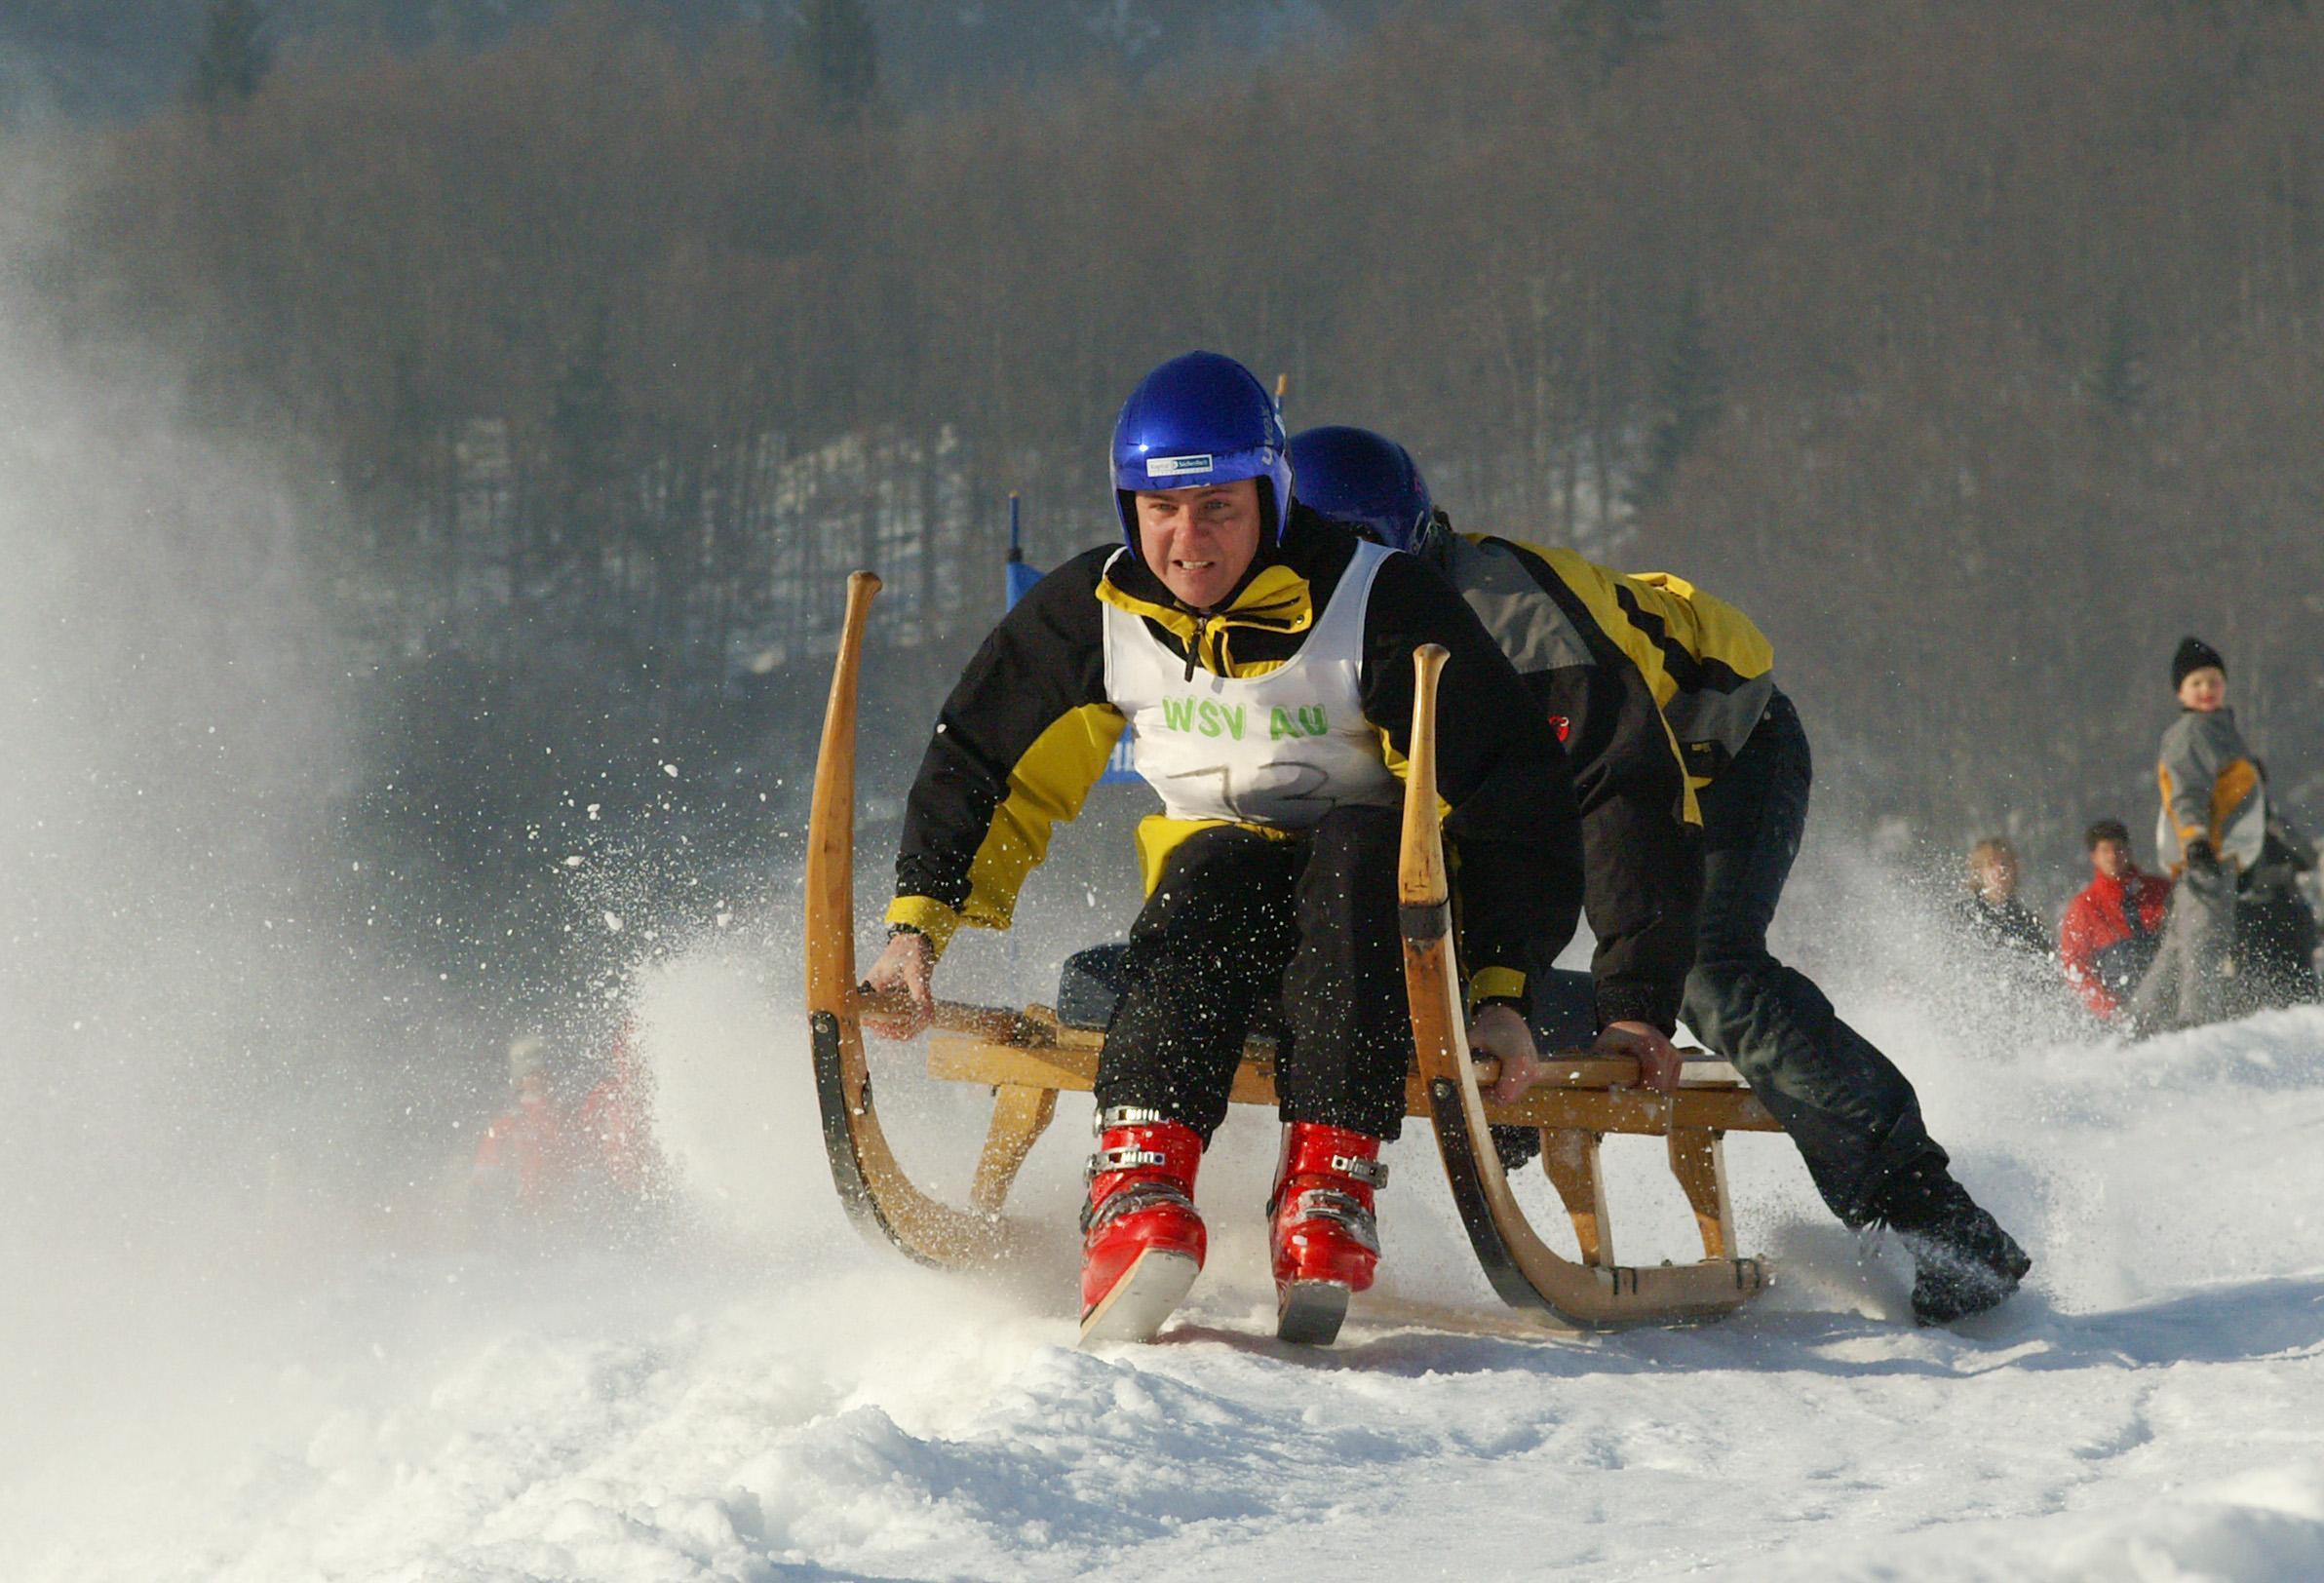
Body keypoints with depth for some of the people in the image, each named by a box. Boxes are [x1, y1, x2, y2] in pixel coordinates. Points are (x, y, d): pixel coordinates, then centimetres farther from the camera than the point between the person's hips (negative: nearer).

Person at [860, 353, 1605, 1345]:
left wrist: (1500, 989, -25)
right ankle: (1141, 1178, -51)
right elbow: (984, 766, 7)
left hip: (1397, 901, -2)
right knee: (1217, 874, -33)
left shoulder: (1378, 604, -16)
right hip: (1218, 863, 2)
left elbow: (1510, 790, -16)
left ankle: (1330, 1178, -45)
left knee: (1361, 848, -36)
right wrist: (920, 923, -5)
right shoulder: (1097, 613, -3)